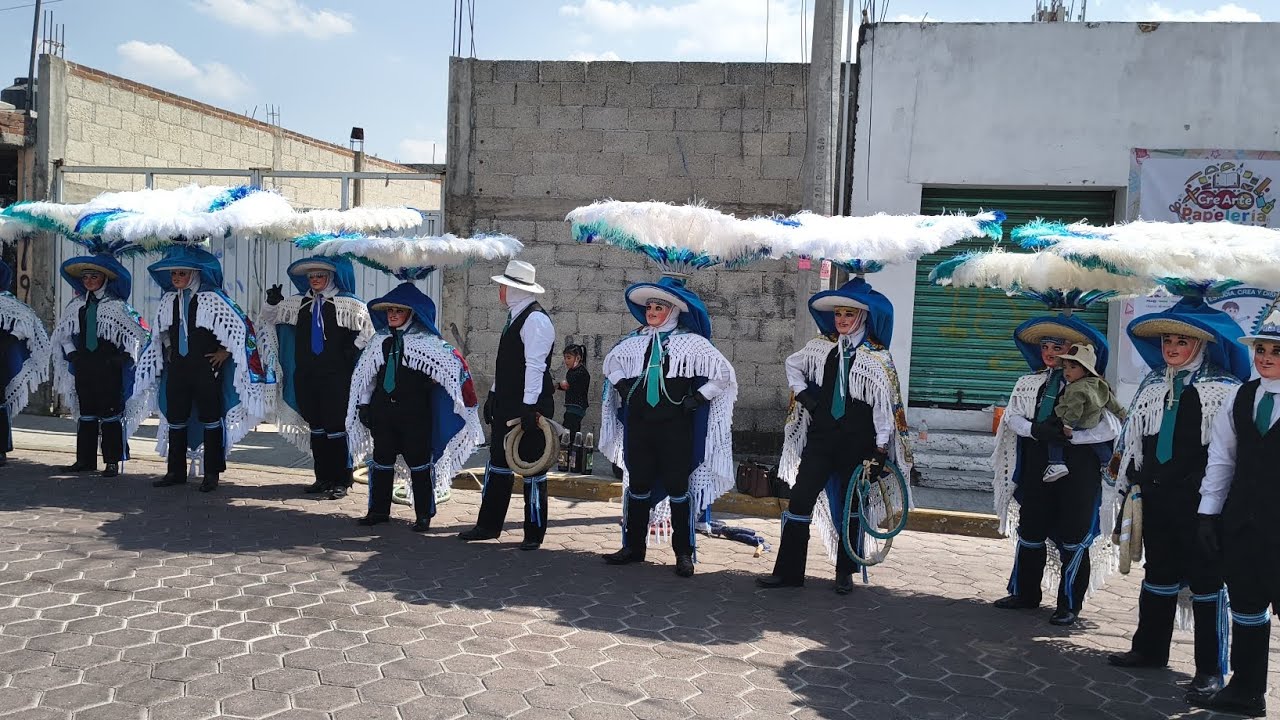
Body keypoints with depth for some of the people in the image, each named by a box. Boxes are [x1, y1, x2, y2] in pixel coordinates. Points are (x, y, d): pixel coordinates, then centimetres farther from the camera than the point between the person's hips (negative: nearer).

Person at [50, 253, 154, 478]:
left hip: (109, 367, -5)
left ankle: (112, 462, 2)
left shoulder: (117, 305, -5)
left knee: (110, 414, -3)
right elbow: (62, 331, 22)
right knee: (86, 413, 10)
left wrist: (124, 357, -8)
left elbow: (139, 332, -6)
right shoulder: (76, 305, 11)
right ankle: (85, 460, 17)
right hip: (83, 367, 5)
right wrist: (71, 353, 9)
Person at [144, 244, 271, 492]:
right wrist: (169, 351, 16)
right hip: (177, 367, 6)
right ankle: (176, 472, 19)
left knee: (210, 418, 1)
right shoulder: (169, 300, 7)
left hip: (207, 368, -6)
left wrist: (225, 352, -6)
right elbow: (162, 331, 25)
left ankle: (211, 474, 7)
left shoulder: (211, 298, -11)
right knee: (175, 418, 9)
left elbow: (240, 326, -10)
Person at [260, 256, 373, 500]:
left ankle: (341, 481, 3)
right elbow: (270, 317, 22)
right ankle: (323, 478, 21)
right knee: (316, 427, 12)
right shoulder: (298, 303, 11)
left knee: (336, 428, -4)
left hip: (335, 377, -5)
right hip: (305, 376, 6)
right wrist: (272, 303, 2)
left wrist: (352, 352, -7)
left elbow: (368, 330, -2)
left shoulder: (348, 304, -4)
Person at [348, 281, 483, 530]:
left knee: (419, 463, 1)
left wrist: (431, 382, -8)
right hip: (382, 410, 5)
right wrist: (364, 404, 10)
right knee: (381, 461, 11)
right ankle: (379, 510, 23)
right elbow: (365, 374, 14)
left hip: (414, 413, -4)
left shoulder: (426, 341, -4)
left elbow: (454, 364, -4)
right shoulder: (380, 340, 10)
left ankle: (424, 515, 10)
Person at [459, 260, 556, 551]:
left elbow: (535, 365, -23)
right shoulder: (515, 317, 15)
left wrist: (530, 406, -26)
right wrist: (494, 394, 18)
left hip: (529, 406, -10)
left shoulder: (536, 320, -16)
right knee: (498, 463, 15)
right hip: (507, 405, 10)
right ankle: (488, 525, 25)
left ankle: (534, 533, 11)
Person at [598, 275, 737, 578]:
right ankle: (634, 546, 21)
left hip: (675, 426, -4)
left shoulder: (692, 342, -4)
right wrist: (623, 389, 12)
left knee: (677, 486, 0)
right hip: (638, 425, 4)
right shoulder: (636, 341, 9)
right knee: (638, 484, 10)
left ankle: (684, 553, 10)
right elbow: (611, 362, 26)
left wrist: (696, 399, -7)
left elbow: (725, 374, -3)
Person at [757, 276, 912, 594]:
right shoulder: (820, 347, 3)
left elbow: (885, 404, -8)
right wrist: (802, 392, 5)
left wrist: (881, 448, -10)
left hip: (857, 443, -3)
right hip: (820, 438, 3)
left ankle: (845, 573, 23)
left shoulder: (878, 356, -8)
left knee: (850, 507, 8)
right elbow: (792, 364, 22)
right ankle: (787, 570, 5)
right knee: (800, 500, -2)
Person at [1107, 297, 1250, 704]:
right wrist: (1130, 480, 15)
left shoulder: (1224, 388, -7)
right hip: (1157, 495, 6)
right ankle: (1150, 649, 29)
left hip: (1200, 499, -6)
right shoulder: (1152, 385, 11)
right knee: (1158, 573, 16)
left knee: (1206, 579, 1)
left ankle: (1211, 669, 9)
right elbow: (1134, 437, 17)